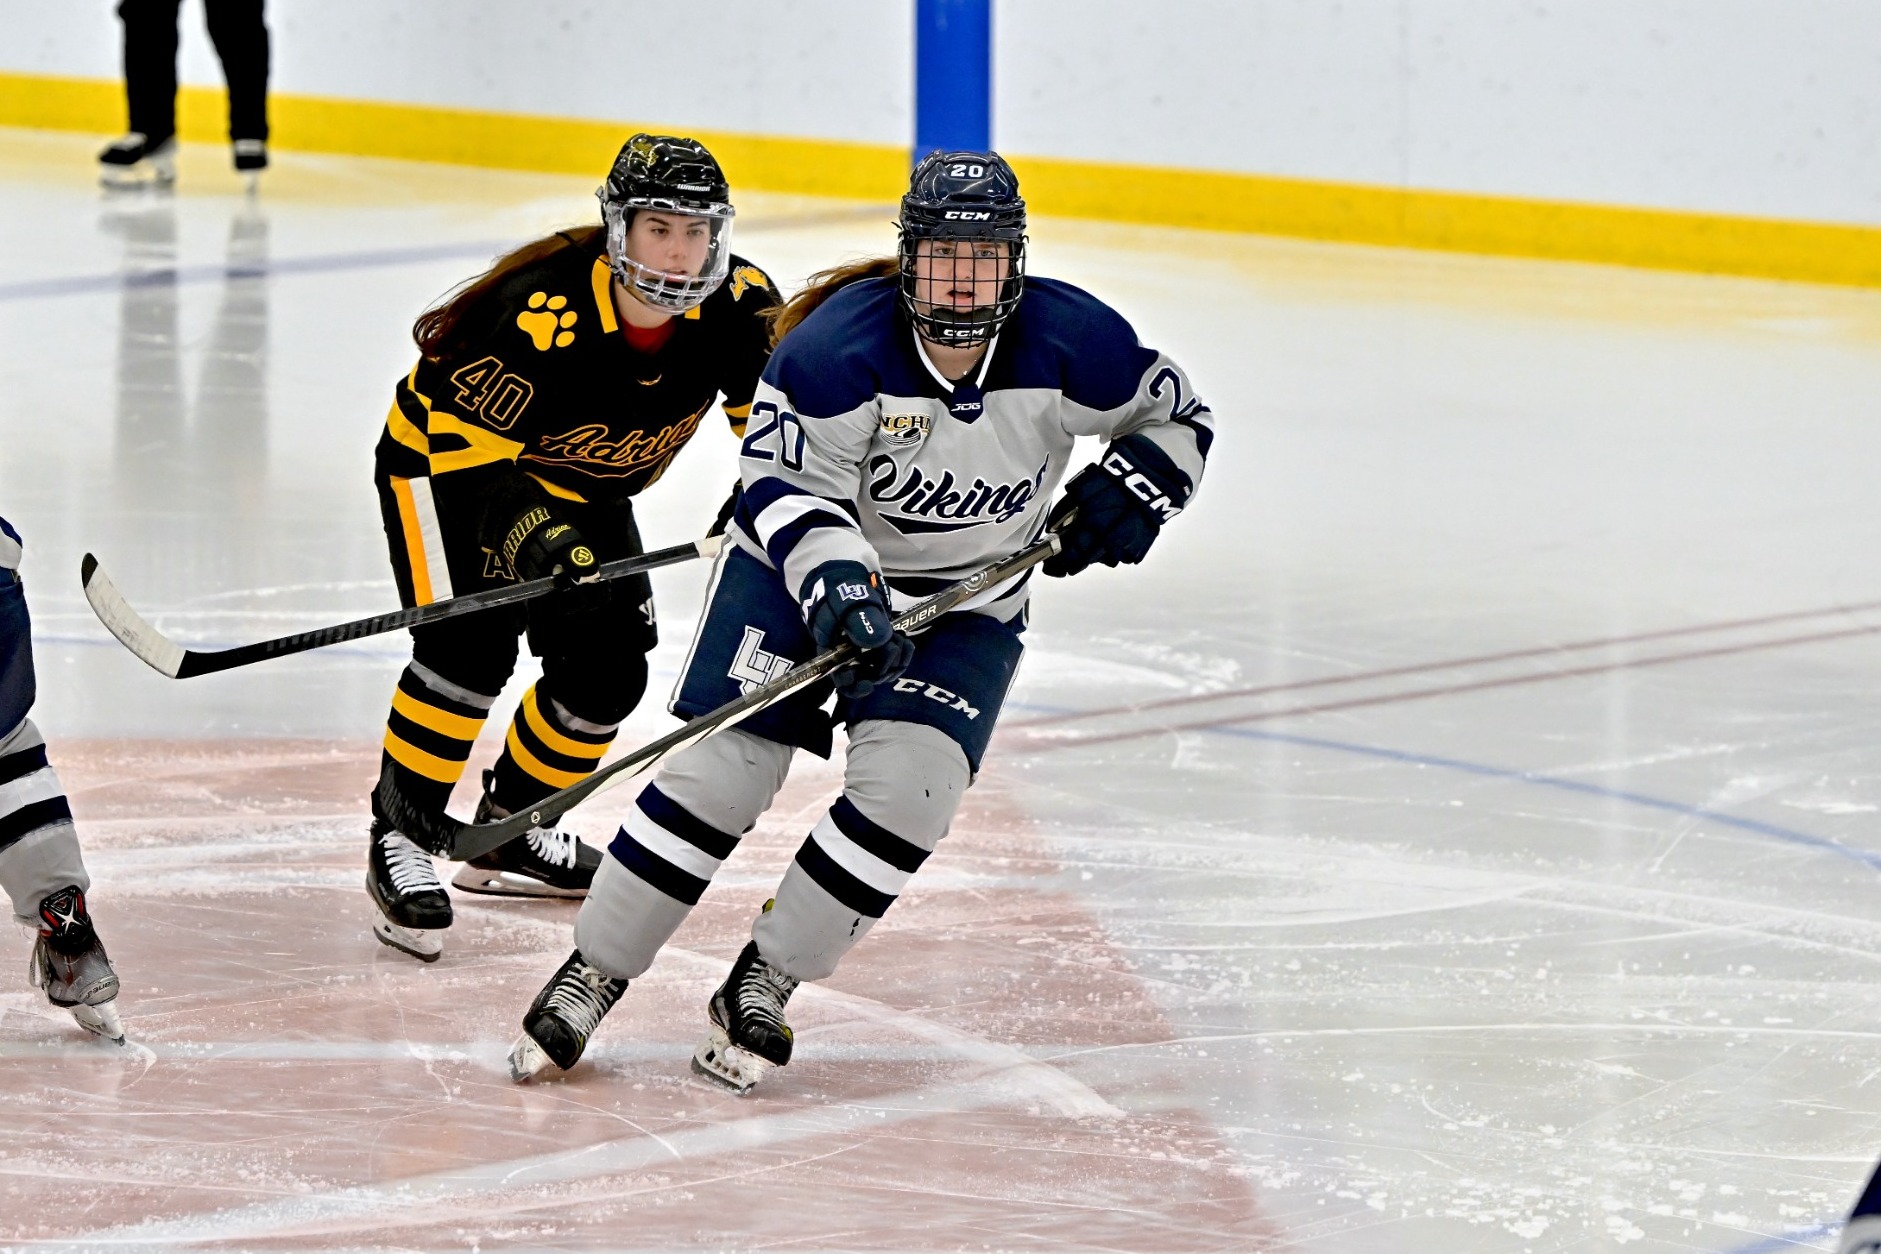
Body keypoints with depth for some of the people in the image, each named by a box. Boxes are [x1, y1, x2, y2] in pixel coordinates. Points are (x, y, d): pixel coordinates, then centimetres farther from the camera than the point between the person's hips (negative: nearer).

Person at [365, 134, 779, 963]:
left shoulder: (738, 307, -22)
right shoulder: (541, 315, -37)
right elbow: (469, 450, -34)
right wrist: (534, 535, -48)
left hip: (583, 486, 6)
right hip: (444, 451, -6)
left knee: (608, 670, 2)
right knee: (472, 641, -25)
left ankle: (511, 829, 24)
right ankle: (400, 835, -11)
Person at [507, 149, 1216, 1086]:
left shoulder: (1070, 344, -17)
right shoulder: (840, 345, -25)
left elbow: (1175, 415, 0)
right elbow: (785, 482, -22)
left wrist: (1133, 487, -18)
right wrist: (837, 583, -37)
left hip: (966, 601, 2)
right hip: (802, 560, -2)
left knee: (908, 787, -19)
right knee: (720, 771, -12)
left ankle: (762, 983, -3)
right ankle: (591, 975, 3)